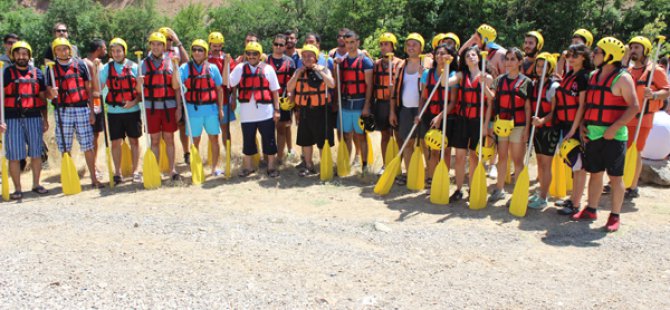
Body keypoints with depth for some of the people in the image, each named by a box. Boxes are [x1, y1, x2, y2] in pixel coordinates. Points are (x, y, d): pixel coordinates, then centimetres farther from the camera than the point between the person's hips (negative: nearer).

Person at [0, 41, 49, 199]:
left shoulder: (37, 73, 11)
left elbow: (42, 98, 15)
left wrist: (45, 119, 11)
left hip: (34, 117, 2)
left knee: (36, 153, 7)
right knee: (14, 155, 1)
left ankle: (36, 184, 20)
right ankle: (17, 188, 9)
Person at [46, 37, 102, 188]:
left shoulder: (80, 64, 7)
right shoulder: (51, 69, 8)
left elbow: (88, 89, 8)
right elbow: (48, 92, 9)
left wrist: (92, 111, 3)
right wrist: (52, 93, -17)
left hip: (82, 109, -1)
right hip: (62, 111, 1)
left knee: (87, 146, 1)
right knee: (65, 149, 5)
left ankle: (94, 179, 8)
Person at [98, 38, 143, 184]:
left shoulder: (134, 67, 2)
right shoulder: (106, 69, 7)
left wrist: (134, 101, -14)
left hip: (132, 110, -1)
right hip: (114, 111, 1)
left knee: (134, 140, 5)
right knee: (115, 142, 4)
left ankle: (136, 171, 14)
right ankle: (117, 173, 14)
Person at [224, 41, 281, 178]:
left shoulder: (268, 68, 3)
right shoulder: (240, 68, 5)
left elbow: (275, 91, 5)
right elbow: (227, 82, -5)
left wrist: (277, 110, 1)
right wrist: (226, 64, -13)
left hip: (265, 113, -1)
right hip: (247, 113, 1)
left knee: (269, 140, 5)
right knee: (248, 141, 12)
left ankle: (272, 167, 19)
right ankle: (247, 167, 27)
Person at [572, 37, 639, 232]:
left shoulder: (622, 78, -9)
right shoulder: (593, 76, 12)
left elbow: (634, 107, -15)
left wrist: (615, 127, -22)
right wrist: (583, 124, 7)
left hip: (613, 135, -6)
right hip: (593, 134, 6)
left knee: (615, 176, 2)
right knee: (595, 173, 14)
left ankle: (615, 216, 10)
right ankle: (591, 210, 24)